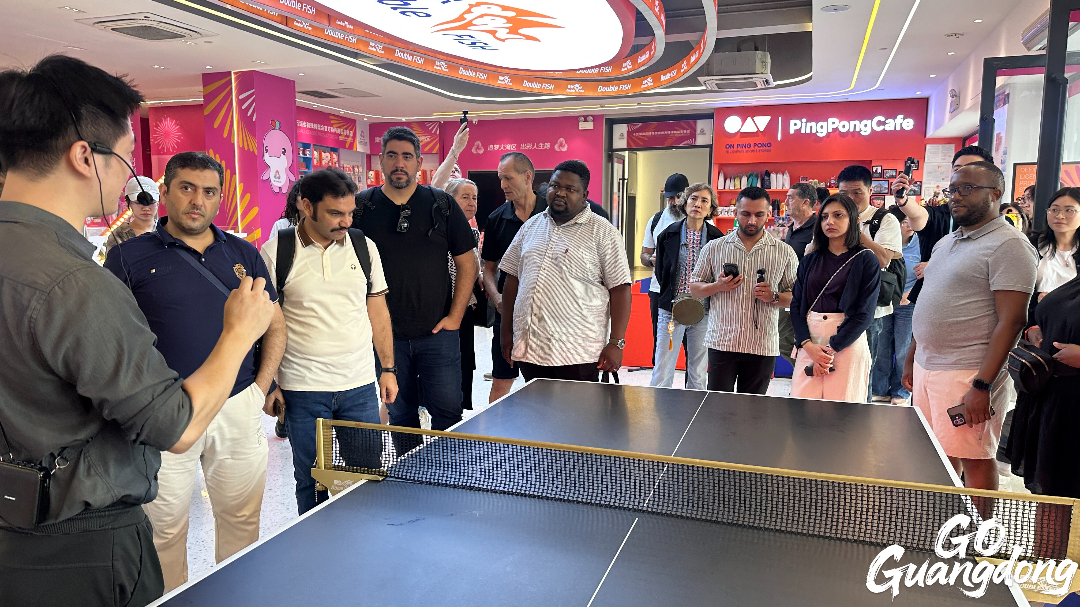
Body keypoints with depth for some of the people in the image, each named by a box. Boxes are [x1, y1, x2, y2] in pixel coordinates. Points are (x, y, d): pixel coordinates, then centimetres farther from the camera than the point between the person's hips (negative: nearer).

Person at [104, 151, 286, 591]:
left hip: (239, 409, 3)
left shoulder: (243, 254, 8)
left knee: (241, 520, 15)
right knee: (165, 530, 9)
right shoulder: (129, 257, 0)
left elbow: (275, 326, 13)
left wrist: (260, 387, 2)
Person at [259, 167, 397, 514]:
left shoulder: (364, 246, 3)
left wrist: (388, 369, 7)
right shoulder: (275, 252, -5)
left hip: (361, 385, 3)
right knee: (311, 484, 10)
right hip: (301, 390, -2)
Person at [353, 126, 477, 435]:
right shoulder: (361, 207, 2)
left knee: (448, 413, 1)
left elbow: (467, 264, 4)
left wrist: (454, 317, -3)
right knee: (400, 416, 13)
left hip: (437, 332, -1)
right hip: (385, 334, 1)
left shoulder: (442, 205, 1)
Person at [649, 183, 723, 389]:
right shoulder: (668, 235, 3)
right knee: (661, 375, -1)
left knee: (698, 378, 9)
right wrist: (671, 301, -1)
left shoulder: (717, 238, 1)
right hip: (671, 312, 0)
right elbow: (660, 273, 8)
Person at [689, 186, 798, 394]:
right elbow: (694, 288, 10)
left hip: (762, 346, 0)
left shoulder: (784, 253, 6)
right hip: (721, 343, 0)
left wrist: (773, 297, -12)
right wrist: (718, 286, -10)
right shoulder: (714, 248, 6)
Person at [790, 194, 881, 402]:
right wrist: (808, 345, -10)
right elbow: (796, 305, 5)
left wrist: (831, 350, -12)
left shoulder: (866, 261, 1)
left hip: (847, 343, -3)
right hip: (809, 343, 3)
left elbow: (865, 314, -6)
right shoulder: (809, 260, 12)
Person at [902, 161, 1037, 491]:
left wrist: (983, 385, -21)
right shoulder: (946, 243, 15)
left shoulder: (1008, 246, -10)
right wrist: (910, 361, 17)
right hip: (925, 368, 8)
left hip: (967, 375, -8)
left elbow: (1011, 320, -17)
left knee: (974, 461, 2)